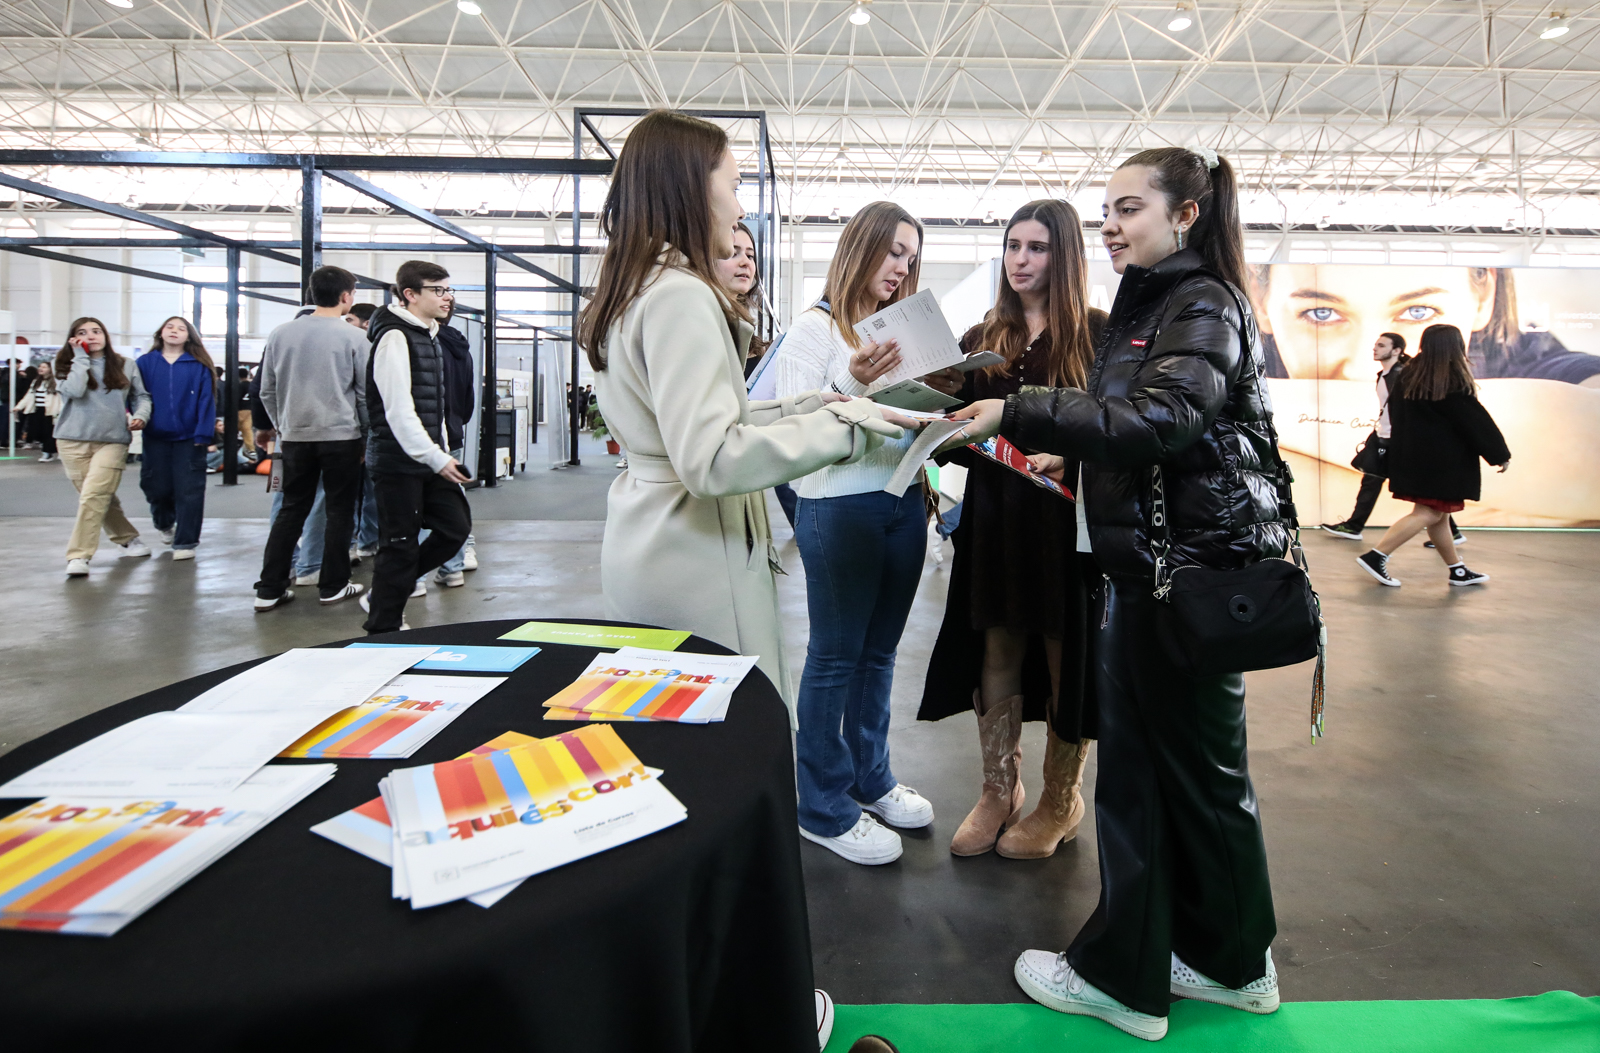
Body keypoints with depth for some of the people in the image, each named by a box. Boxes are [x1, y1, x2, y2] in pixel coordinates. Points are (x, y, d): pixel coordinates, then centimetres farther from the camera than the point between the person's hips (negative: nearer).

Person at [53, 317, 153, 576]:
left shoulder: (124, 366, 10)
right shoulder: (68, 367, 6)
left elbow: (141, 396, 15)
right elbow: (74, 390, -13)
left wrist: (140, 415, -6)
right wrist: (81, 357, -6)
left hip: (113, 441, -2)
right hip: (73, 441, 2)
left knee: (93, 495, -16)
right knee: (102, 497, 6)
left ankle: (79, 556, -15)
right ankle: (128, 540, 24)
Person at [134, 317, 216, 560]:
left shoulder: (199, 366, 0)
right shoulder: (145, 362, 5)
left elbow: (206, 401, -4)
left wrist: (203, 433, -11)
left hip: (189, 438, -2)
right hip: (155, 438, 2)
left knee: (188, 491, -2)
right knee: (157, 488, 9)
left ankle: (185, 541, 8)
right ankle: (165, 524, 39)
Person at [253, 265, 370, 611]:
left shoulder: (280, 334, 5)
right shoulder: (352, 337, -7)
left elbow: (267, 391, 10)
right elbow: (365, 393, -3)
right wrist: (367, 434, 8)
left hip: (295, 436, 4)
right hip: (341, 436, -4)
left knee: (291, 511, 11)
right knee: (339, 512, 7)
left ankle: (269, 590, 10)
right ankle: (333, 586, 12)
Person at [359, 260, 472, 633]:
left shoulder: (430, 336, 16)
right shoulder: (395, 337, -13)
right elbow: (399, 410, -21)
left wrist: (443, 454, 13)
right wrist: (437, 459, -21)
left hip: (429, 459, 9)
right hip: (399, 462, -9)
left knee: (456, 526, 9)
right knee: (401, 547, -2)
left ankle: (384, 596, 23)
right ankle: (382, 629, 13)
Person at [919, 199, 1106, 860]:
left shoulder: (1099, 334, -1)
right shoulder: (980, 342, 12)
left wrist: (1068, 459, -25)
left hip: (1072, 521, -4)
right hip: (995, 521, 4)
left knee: (1066, 657, 6)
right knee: (996, 658, 10)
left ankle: (1060, 803, 25)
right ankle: (999, 793, 26)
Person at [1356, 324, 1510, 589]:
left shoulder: (1409, 377, 6)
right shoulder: (1454, 384, -15)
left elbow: (1395, 414, 12)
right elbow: (1477, 421, -10)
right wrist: (1500, 455, -1)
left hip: (1413, 456, 8)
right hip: (1441, 461, -8)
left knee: (1438, 514, 14)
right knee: (1428, 514, -5)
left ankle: (1457, 570, 24)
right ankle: (1376, 556, -14)